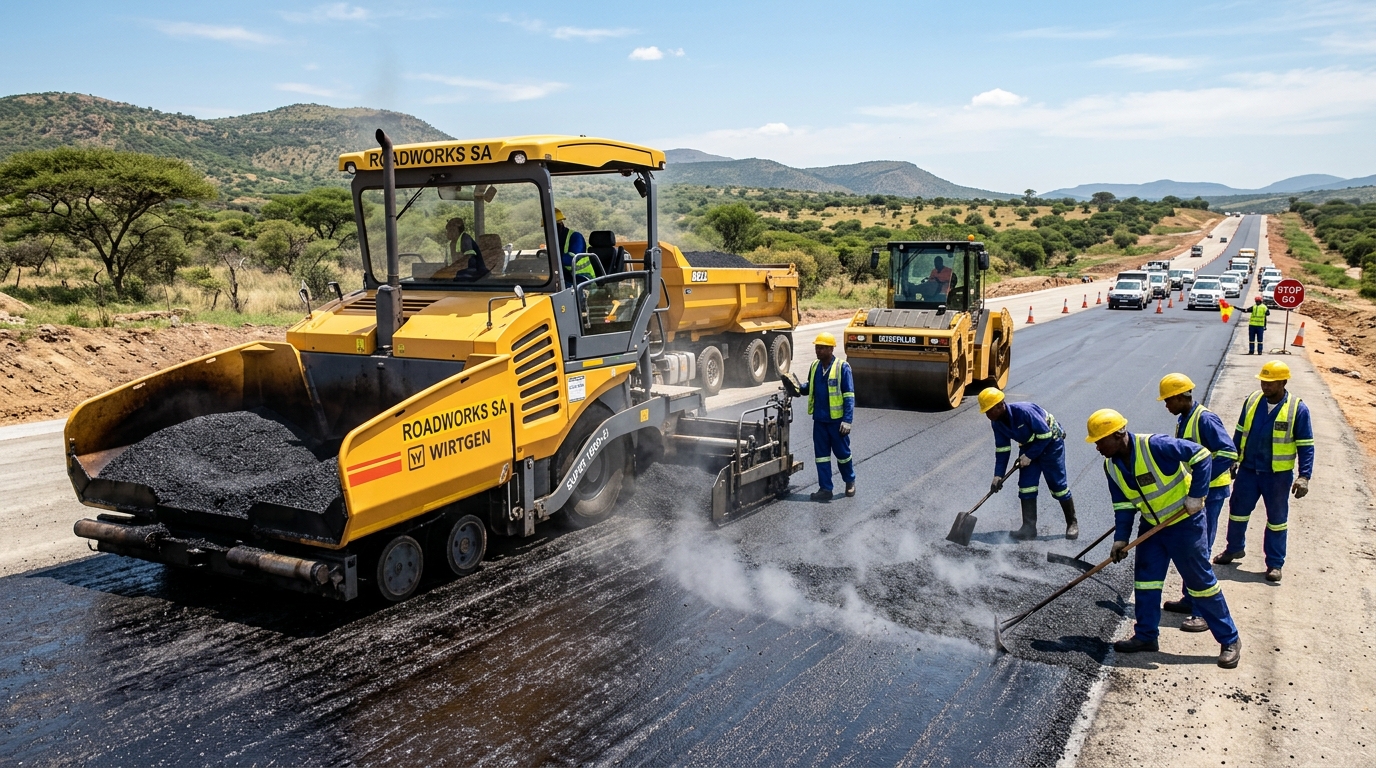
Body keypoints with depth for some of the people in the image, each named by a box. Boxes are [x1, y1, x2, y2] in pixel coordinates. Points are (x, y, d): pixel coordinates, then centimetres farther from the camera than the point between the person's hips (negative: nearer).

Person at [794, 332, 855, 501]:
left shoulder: (842, 367, -12)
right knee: (821, 454, 6)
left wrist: (847, 420, -19)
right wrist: (800, 389, -5)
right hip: (819, 419, 5)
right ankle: (825, 489, 13)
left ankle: (850, 481, 31)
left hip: (837, 419, -5)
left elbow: (849, 396, -13)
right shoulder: (815, 366, 6)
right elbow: (810, 387, 18)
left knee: (842, 452, 9)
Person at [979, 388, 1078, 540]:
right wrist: (998, 476, -8)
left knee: (1058, 484, -1)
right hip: (1029, 445, 7)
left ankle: (1072, 523, 17)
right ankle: (1029, 527, 0)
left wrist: (1029, 456, -22)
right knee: (1026, 485, -3)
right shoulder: (996, 422, -11)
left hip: (1050, 442, -6)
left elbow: (1045, 434, -27)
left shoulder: (1024, 411, -34)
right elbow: (1002, 449, -3)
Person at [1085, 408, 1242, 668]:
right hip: (1152, 526, 7)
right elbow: (1123, 505, 2)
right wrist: (1121, 538, -7)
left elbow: (1201, 455, -22)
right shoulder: (1112, 466, -4)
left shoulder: (1155, 446, -27)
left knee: (1200, 581, 0)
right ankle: (1146, 636, 21)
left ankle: (1230, 640, 14)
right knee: (1145, 578, 8)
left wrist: (1196, 495, -24)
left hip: (1184, 522, -7)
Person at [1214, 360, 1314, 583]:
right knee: (1238, 510, 14)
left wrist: (1304, 476, -17)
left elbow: (1306, 446, -9)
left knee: (1277, 519, 8)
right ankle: (1235, 548, 35)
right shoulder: (1251, 401, -1)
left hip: (1278, 475, -3)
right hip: (1248, 470, 4)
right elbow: (1239, 434, 10)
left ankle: (1275, 564, 20)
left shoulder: (1297, 409, -12)